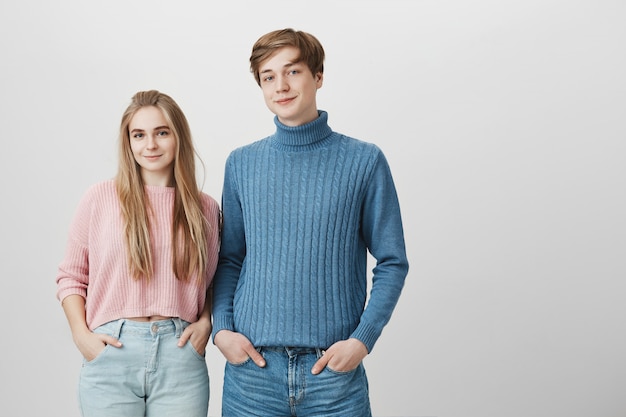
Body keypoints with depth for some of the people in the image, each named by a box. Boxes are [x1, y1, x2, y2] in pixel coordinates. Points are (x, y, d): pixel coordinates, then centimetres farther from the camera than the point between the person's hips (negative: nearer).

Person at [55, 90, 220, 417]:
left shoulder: (205, 209, 6)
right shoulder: (100, 198, 1)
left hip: (180, 356, 1)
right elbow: (71, 275, 6)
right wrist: (81, 334, -4)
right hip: (110, 352, -1)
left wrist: (204, 322, 0)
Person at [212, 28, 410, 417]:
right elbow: (230, 259, 11)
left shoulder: (365, 161, -1)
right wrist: (222, 329, -3)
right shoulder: (241, 163, 6)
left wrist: (362, 340, -9)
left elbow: (393, 263, 1)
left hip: (335, 367, -2)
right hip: (251, 367, 2)